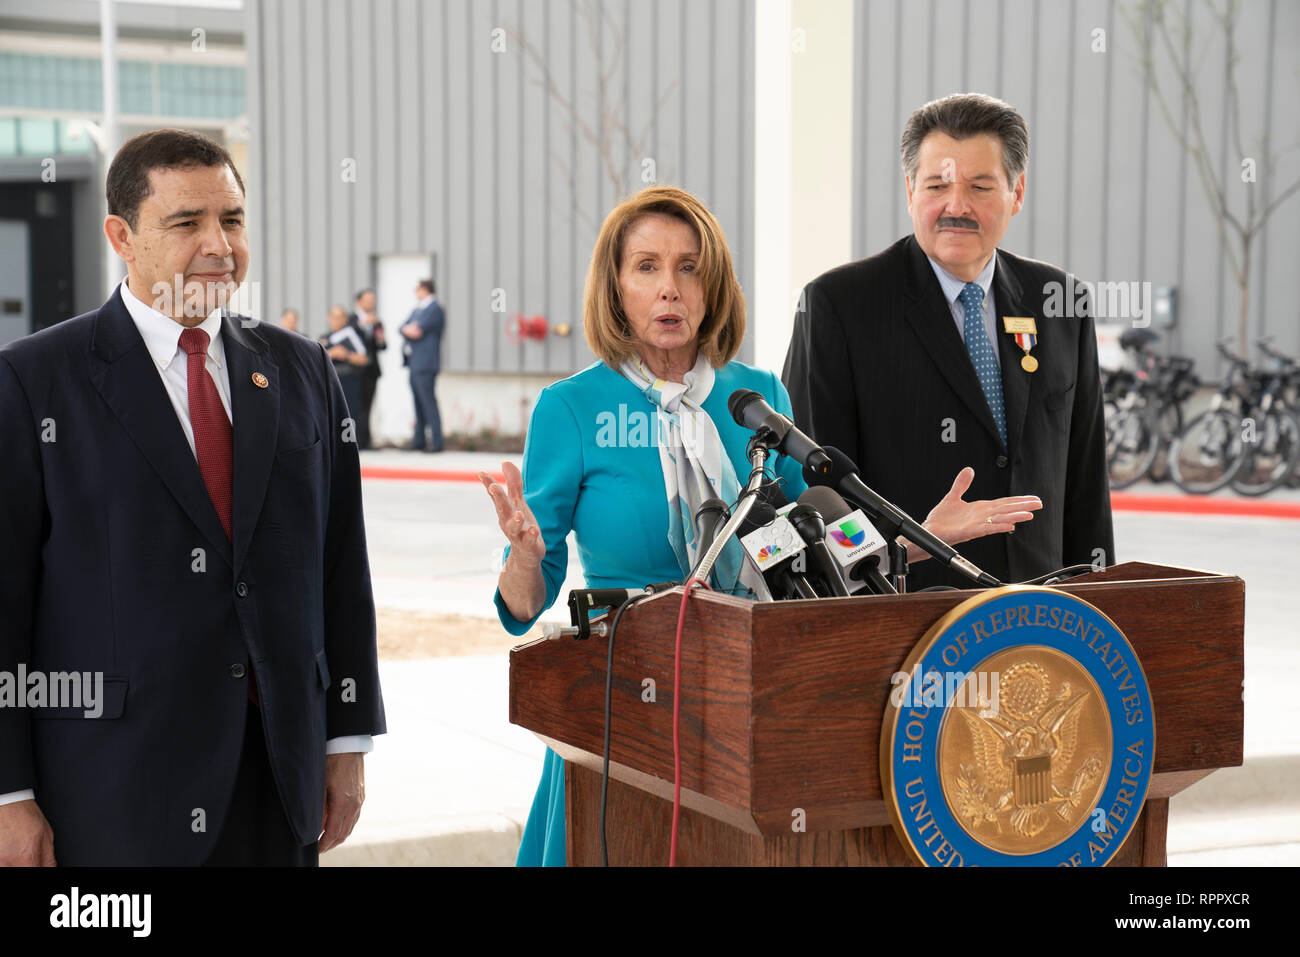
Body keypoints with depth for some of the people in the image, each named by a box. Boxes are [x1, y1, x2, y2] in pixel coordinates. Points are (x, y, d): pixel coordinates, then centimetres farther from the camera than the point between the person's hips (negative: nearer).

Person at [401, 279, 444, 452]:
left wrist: (409, 330, 1)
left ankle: (437, 442, -11)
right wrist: (410, 329, -3)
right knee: (418, 401, 12)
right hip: (414, 363, 9)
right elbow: (403, 328, 16)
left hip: (426, 363, -9)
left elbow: (418, 330, -16)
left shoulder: (434, 309, -9)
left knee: (428, 402, -11)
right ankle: (419, 441, 18)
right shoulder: (416, 309, 20)